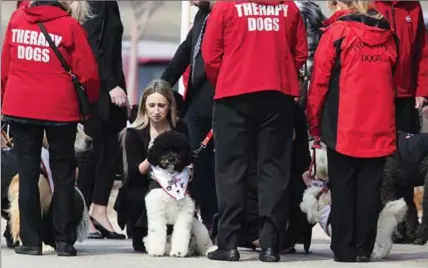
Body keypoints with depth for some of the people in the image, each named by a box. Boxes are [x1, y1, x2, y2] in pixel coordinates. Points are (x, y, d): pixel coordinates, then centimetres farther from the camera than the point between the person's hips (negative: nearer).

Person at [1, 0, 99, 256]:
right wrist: (89, 102, 13)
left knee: (28, 173, 7)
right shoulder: (70, 25, -7)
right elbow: (88, 72, -5)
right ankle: (64, 241, 7)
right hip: (59, 108, -2)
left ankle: (31, 241, 4)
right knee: (63, 173, 8)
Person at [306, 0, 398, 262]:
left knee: (343, 187, 5)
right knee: (370, 188, 6)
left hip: (343, 126, -3)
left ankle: (344, 249, 5)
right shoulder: (387, 36, 8)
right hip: (380, 127, 3)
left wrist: (314, 122, 3)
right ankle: (364, 248, 7)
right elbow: (392, 79, 13)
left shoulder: (337, 32, -5)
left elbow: (321, 79, -6)